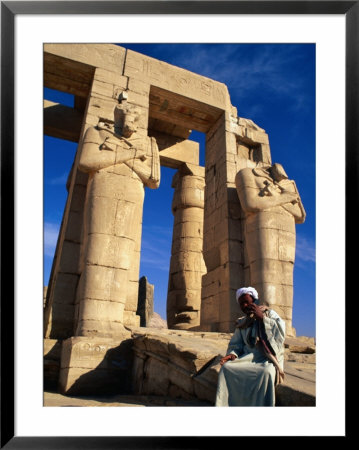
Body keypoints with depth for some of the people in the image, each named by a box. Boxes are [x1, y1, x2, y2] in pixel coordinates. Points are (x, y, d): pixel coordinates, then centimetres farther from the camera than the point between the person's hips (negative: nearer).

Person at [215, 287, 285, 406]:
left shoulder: (270, 314, 8)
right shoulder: (241, 323, 18)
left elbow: (281, 331, -9)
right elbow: (236, 343, 13)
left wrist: (262, 317, -13)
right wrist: (232, 354, -8)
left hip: (268, 357, -3)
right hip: (248, 356, 4)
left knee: (265, 372, -38)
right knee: (226, 367, -24)